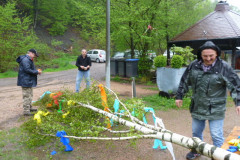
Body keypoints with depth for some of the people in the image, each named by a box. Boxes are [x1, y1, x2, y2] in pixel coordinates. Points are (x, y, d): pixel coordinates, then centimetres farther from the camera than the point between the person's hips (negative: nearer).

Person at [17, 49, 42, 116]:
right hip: (26, 81, -11)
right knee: (27, 96, -7)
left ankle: (29, 108, 33)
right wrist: (36, 72, -16)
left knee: (30, 95, 20)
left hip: (29, 81, 11)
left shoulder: (29, 60, 17)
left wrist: (36, 71, 6)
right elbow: (27, 70, -24)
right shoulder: (25, 59, -17)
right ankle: (26, 111, -2)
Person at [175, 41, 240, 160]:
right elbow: (184, 82, 8)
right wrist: (179, 96, 10)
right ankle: (196, 150, 45)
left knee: (216, 135, 3)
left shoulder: (224, 67, -13)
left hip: (215, 110, -4)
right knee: (196, 132, 21)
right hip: (197, 107, 4)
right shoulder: (194, 65, -3)